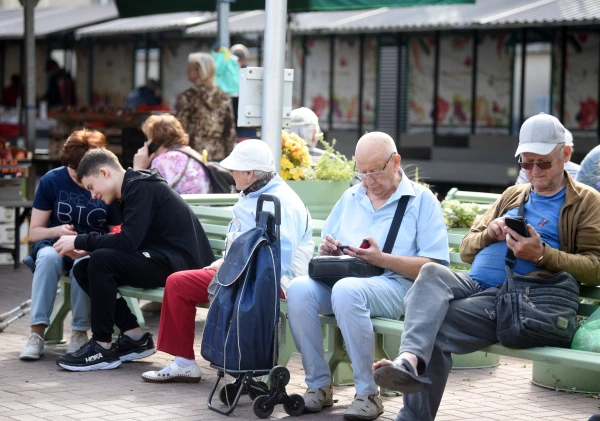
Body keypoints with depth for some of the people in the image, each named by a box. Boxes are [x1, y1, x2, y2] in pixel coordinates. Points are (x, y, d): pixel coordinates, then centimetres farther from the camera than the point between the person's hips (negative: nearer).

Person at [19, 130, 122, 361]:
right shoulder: (52, 181, -3)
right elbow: (34, 231, 0)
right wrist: (58, 231, -22)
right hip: (56, 245, 1)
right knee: (48, 257, -36)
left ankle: (80, 332, -19)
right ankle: (37, 333, -36)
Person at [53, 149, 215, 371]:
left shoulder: (140, 188, -13)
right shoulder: (134, 187, 17)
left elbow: (128, 241, -23)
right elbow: (130, 242, 15)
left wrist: (80, 241, -13)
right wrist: (86, 247, 2)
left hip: (180, 263, -10)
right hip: (162, 260, 10)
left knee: (101, 261, -24)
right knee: (83, 269, 3)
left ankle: (102, 347, -15)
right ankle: (135, 337, 3)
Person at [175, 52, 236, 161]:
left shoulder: (187, 98, -7)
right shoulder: (224, 98, 6)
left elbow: (180, 130, -8)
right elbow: (230, 133, 7)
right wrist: (228, 155, 14)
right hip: (219, 155, 4)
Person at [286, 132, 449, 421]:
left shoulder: (422, 200, 3)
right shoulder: (350, 197, 20)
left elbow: (435, 267, -6)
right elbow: (326, 250, 25)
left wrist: (382, 259, -16)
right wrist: (329, 251, 0)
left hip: (395, 285, -5)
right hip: (342, 278, 5)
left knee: (347, 291, -38)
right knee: (299, 289, -27)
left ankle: (368, 393, -27)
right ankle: (318, 385, -17)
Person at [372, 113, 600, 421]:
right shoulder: (512, 196, 30)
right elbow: (466, 249, 29)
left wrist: (541, 254, -14)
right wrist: (490, 233, 5)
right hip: (472, 284, 5)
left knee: (435, 329, -28)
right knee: (432, 273, -32)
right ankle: (409, 360, -54)